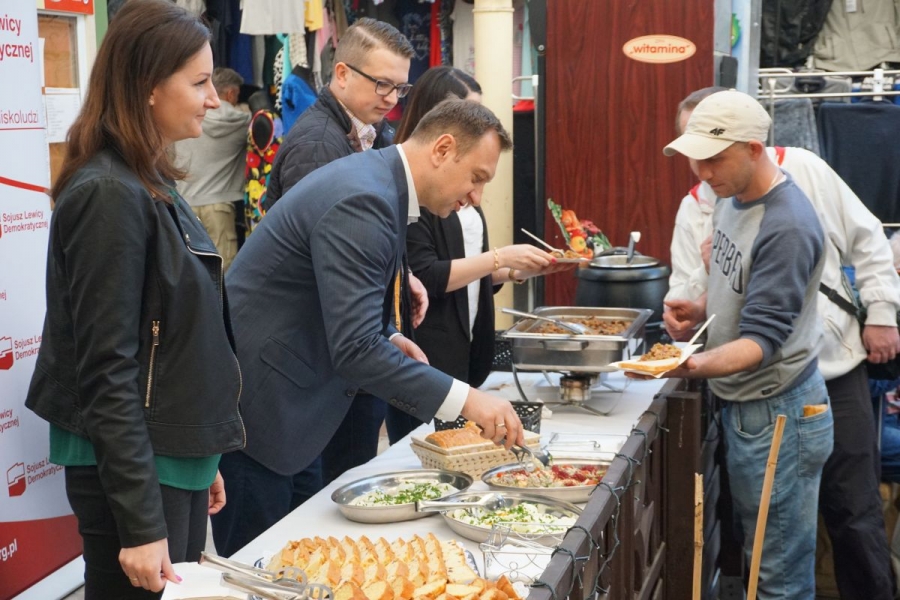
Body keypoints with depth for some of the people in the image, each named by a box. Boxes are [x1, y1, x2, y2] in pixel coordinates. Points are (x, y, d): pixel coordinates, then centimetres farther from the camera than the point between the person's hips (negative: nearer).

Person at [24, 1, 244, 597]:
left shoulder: (151, 185, 9)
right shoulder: (109, 195, -18)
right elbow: (107, 371, -21)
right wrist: (140, 525, -21)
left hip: (174, 456, 9)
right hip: (132, 471, -9)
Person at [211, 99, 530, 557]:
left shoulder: (377, 179, 8)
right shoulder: (363, 201, -24)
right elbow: (355, 348, -30)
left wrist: (388, 338, 5)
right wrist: (464, 400, -29)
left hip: (285, 395, 10)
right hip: (251, 401, -10)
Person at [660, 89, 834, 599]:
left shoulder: (787, 227, -22)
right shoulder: (734, 197, 6)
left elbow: (763, 338, -24)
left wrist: (698, 364, -39)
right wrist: (701, 309, 1)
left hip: (778, 414, -9)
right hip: (741, 405, 9)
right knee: (753, 554, 18)